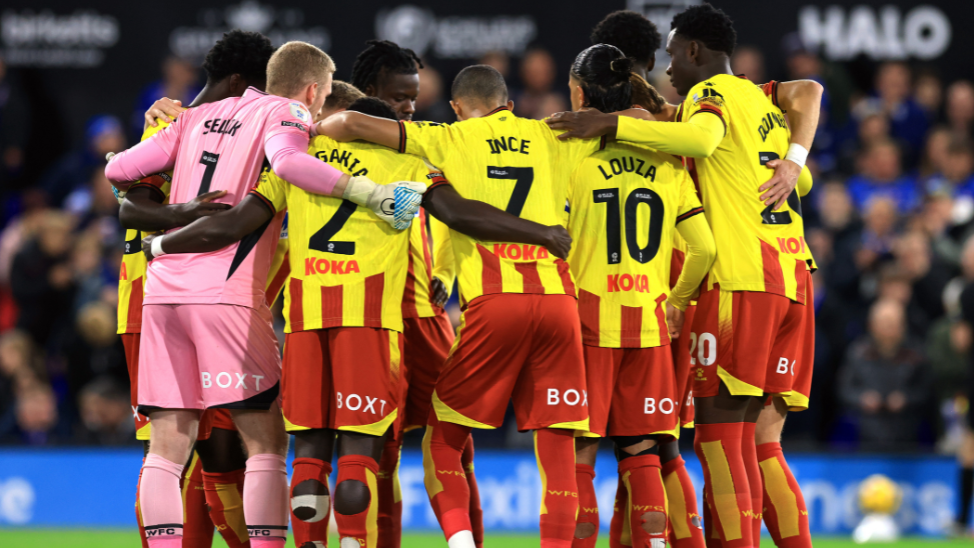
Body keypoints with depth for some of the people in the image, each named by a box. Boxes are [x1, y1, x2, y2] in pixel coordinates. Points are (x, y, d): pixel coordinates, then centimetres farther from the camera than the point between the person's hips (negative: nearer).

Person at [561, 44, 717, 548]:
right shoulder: (666, 165, 5)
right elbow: (704, 248, 3)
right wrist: (677, 302, 17)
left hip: (587, 318, -4)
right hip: (649, 322, 4)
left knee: (578, 454, 0)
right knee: (642, 453, 9)